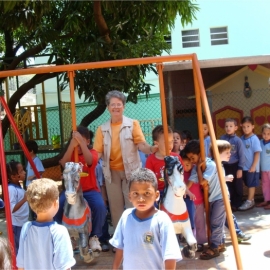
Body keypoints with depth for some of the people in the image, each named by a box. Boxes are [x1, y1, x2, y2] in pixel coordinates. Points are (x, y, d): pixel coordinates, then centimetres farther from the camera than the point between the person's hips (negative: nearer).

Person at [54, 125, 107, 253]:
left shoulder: (92, 152, -2)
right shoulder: (71, 153, 4)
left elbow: (89, 161, -27)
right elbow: (64, 164, -20)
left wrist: (80, 140, -35)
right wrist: (72, 144, -33)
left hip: (90, 190, -2)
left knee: (100, 206, -30)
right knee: (57, 205, -24)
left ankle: (94, 237, -6)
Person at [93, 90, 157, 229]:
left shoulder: (133, 124, 0)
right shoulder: (102, 129, 6)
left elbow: (140, 144, -11)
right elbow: (97, 152, 1)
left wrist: (151, 149, -32)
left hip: (130, 170, -2)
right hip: (112, 172, 2)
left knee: (132, 205, 0)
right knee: (116, 206, 10)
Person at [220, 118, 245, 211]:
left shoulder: (238, 140, -12)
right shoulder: (222, 138, -4)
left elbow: (241, 155, -9)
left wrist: (240, 168, -10)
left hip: (235, 166, -3)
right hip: (225, 166, 3)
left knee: (237, 186, 10)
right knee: (228, 186, 14)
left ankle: (237, 204, 25)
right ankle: (230, 203, 29)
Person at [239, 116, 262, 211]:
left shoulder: (254, 139, -14)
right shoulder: (242, 138, 3)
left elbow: (257, 153, -14)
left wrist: (253, 166, -15)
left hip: (252, 167, -6)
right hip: (244, 166, 6)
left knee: (251, 184, 5)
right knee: (248, 184, 16)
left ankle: (249, 201, 14)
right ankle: (251, 200, 28)